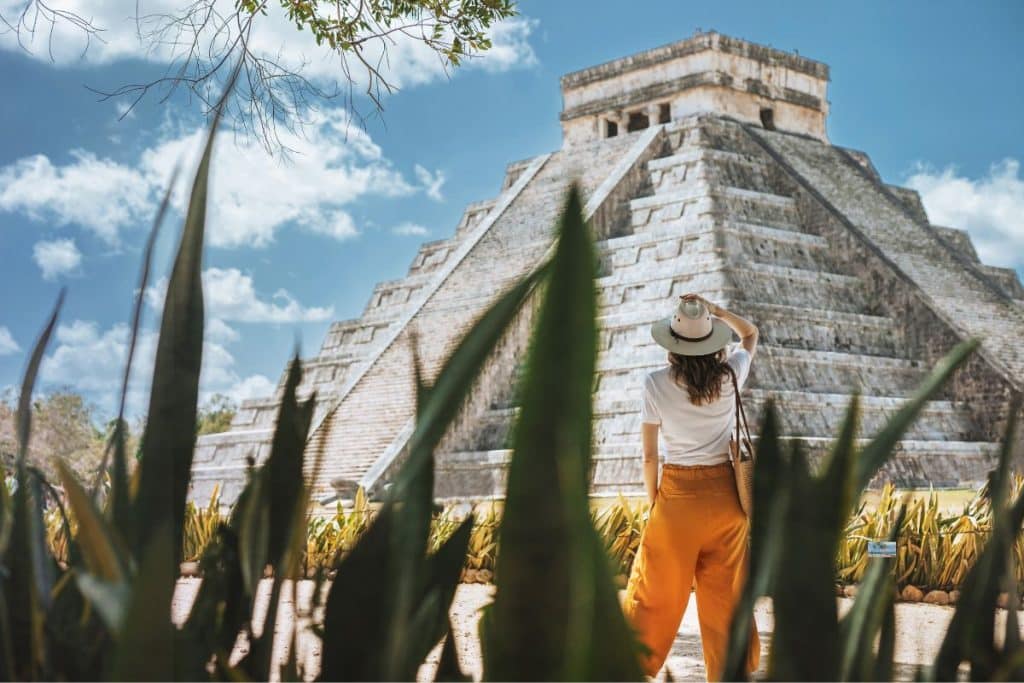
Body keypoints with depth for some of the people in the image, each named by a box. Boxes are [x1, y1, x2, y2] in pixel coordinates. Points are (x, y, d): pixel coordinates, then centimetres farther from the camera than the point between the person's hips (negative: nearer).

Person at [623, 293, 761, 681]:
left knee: (654, 594, 8)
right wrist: (715, 310, 3)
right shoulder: (730, 376, -5)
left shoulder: (656, 384, -11)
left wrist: (653, 500, 7)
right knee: (726, 597, 10)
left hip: (677, 494, -2)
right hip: (725, 494, 2)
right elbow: (750, 335, 17)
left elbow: (649, 454, -6)